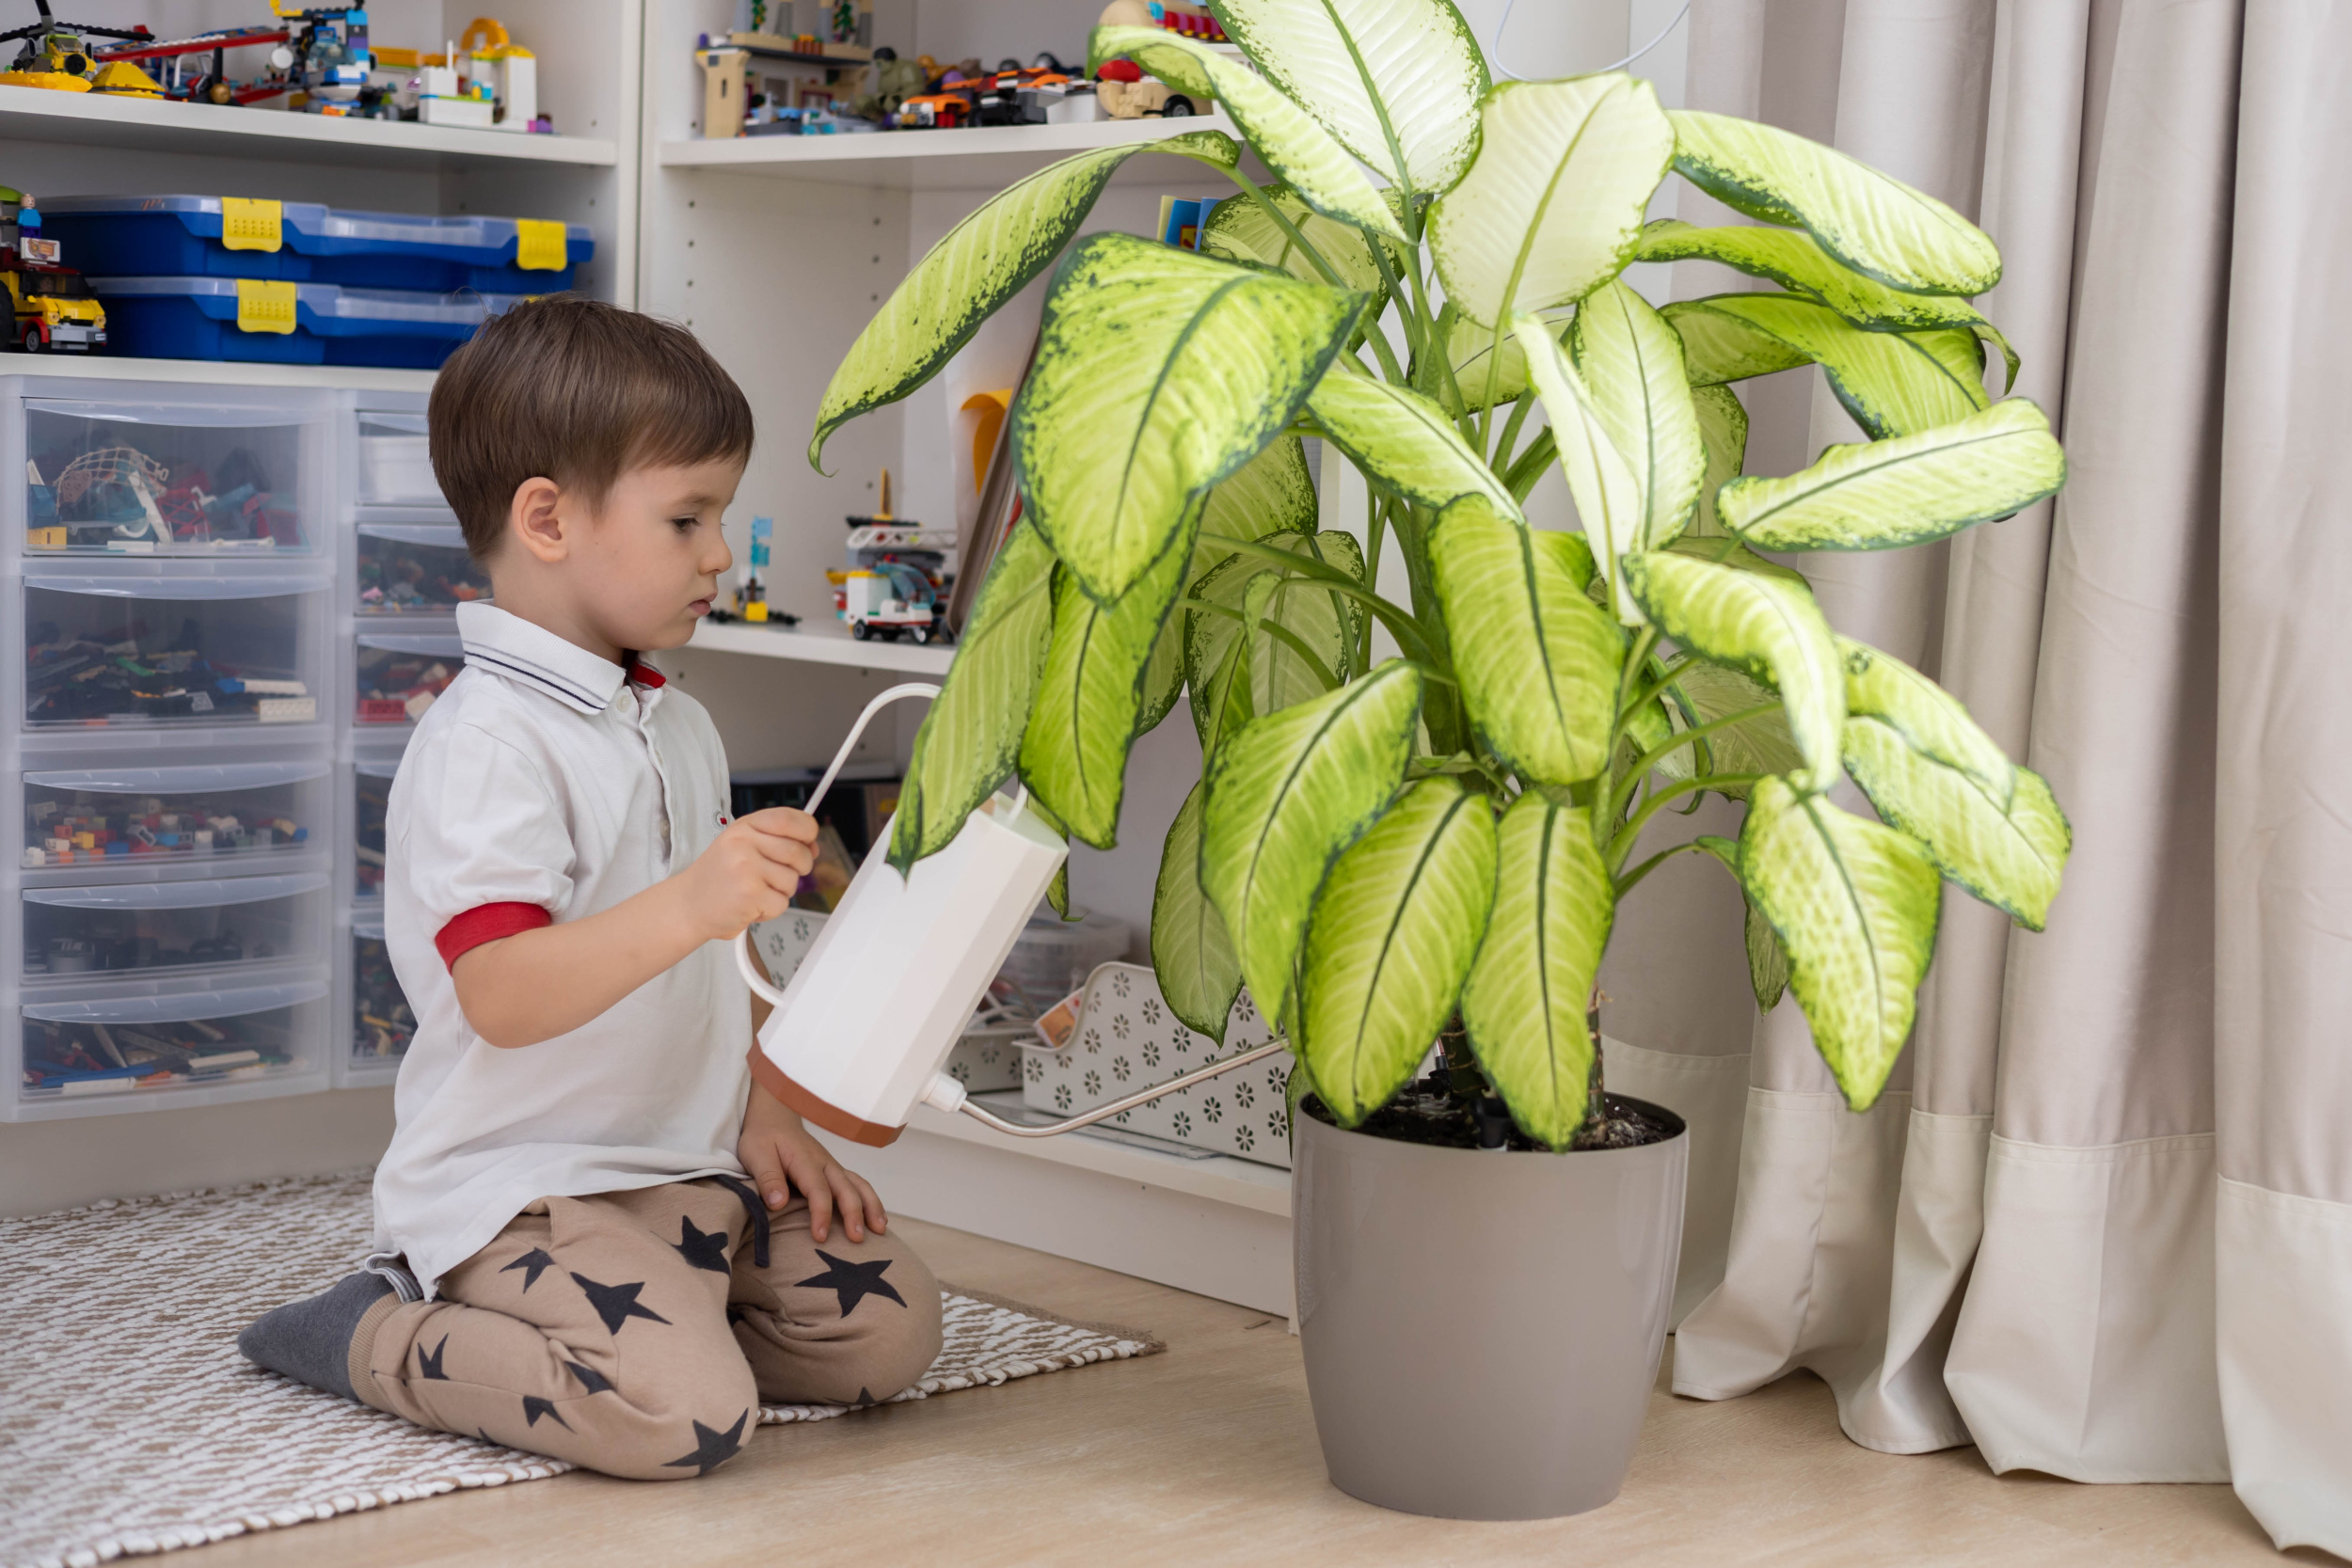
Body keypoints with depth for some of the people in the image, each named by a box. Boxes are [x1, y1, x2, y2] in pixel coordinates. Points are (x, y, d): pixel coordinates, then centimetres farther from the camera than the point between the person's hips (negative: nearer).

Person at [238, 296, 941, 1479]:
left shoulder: (677, 727, 15)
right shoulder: (487, 742, -17)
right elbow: (502, 998, -28)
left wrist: (763, 1113, 11)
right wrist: (685, 906, -40)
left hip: (692, 1166, 9)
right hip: (521, 1188, -9)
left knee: (890, 1327, 0)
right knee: (685, 1411, -28)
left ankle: (621, 1319, 13)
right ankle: (384, 1339, -5)